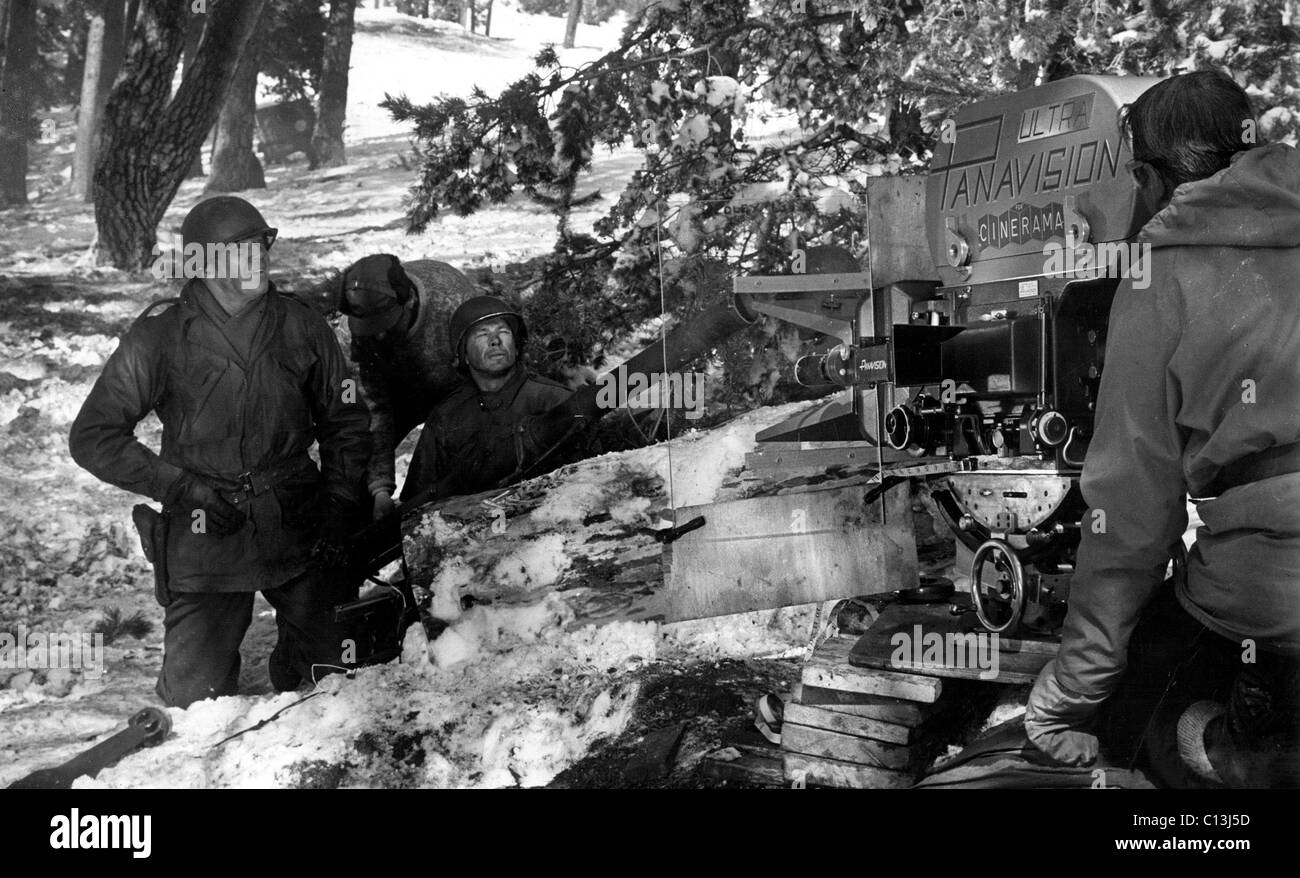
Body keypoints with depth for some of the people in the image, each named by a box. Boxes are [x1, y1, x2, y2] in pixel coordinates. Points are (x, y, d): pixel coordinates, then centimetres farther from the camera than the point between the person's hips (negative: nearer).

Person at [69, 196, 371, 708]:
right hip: (204, 537, -2)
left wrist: (340, 508, 1)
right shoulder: (160, 336, -6)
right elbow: (93, 438, -4)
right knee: (200, 705, 1)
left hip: (302, 533, 3)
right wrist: (184, 488, -12)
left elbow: (345, 425, 12)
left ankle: (291, 673, 40)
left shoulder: (302, 327, 2)